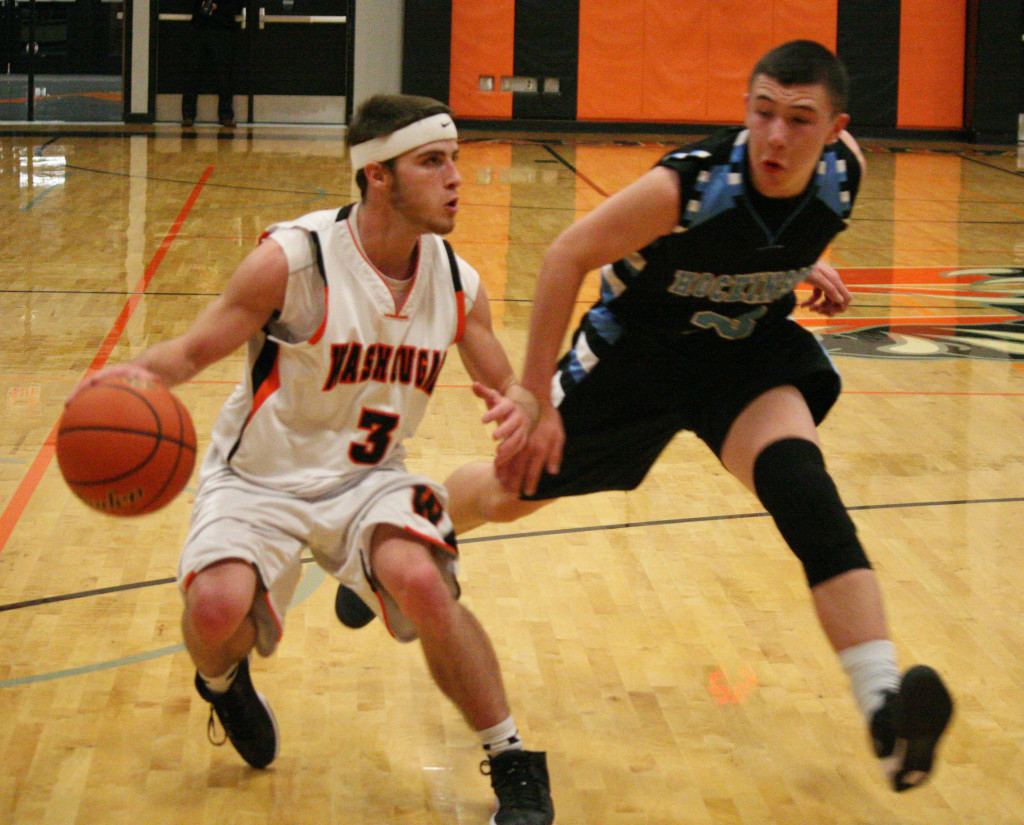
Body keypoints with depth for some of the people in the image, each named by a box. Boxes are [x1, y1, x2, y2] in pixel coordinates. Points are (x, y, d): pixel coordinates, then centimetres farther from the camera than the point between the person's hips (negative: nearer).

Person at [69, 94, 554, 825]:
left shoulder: (457, 283, -4)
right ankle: (223, 682, 14)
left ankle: (515, 765, -10)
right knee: (219, 607, -28)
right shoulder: (294, 260, -19)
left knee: (422, 581, -29)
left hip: (369, 479, 2)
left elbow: (505, 384, 9)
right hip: (261, 476, -2)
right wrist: (138, 375, -34)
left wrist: (520, 405, -16)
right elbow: (192, 351, -11)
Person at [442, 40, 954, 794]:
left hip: (749, 348, 2)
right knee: (512, 492, 13)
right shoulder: (689, 186, -34)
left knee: (798, 478, -28)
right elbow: (568, 257, -24)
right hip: (637, 350, -2)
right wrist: (535, 396, -22)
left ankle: (883, 708, -37)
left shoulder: (842, 171, -19)